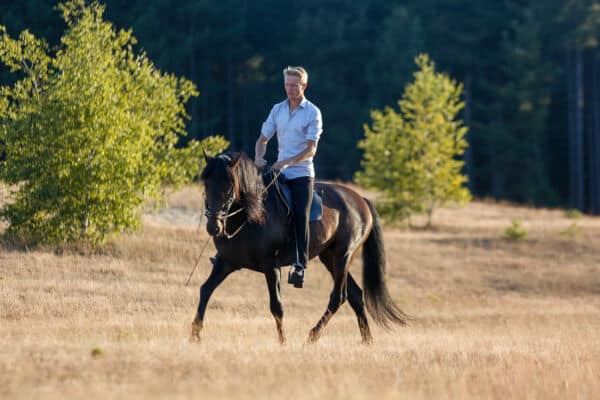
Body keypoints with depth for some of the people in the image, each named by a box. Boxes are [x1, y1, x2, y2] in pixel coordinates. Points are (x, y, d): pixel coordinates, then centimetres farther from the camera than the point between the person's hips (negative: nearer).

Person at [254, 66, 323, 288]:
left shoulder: (312, 113, -4)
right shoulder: (277, 109, 11)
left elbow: (311, 149, -12)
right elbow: (263, 138, 13)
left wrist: (288, 162, -25)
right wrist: (258, 157, -8)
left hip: (302, 172, -5)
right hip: (279, 172, 5)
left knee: (301, 215, -17)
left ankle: (300, 265, -21)